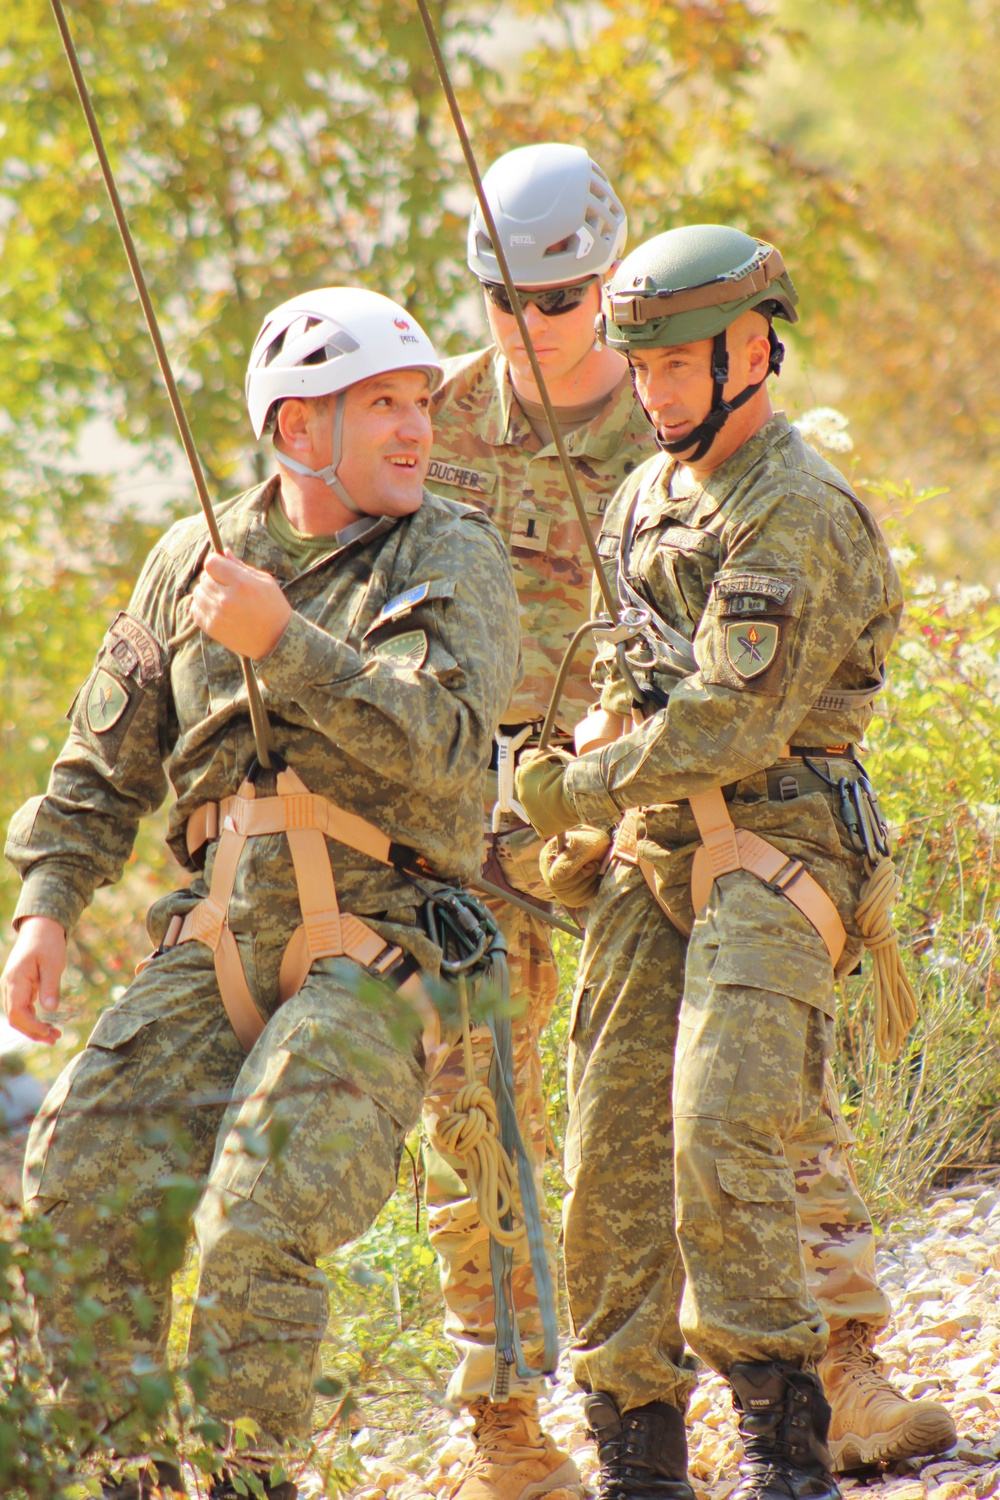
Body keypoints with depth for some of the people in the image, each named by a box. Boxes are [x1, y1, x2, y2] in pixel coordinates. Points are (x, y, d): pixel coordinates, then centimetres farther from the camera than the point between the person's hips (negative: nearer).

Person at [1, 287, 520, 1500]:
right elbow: (105, 765, 18)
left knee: (258, 1227, -18)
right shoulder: (192, 564, 11)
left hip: (372, 956, -4)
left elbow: (442, 741, -19)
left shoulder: (451, 559, -2)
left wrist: (282, 643, -24)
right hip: (217, 946, 4)